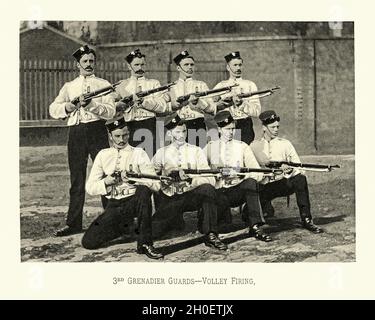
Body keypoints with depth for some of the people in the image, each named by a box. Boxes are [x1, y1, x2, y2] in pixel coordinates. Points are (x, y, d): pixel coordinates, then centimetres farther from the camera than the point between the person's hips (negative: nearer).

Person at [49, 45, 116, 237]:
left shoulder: (103, 85, 8)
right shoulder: (69, 86, 17)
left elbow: (110, 111, -5)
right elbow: (53, 109, 10)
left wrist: (91, 104, -19)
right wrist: (67, 107, -9)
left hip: (96, 130, -2)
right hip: (75, 132, 3)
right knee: (76, 179, 5)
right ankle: (73, 223, 10)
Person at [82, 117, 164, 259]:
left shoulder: (138, 153, 4)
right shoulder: (103, 155, 12)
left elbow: (156, 184, -8)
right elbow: (90, 187, 7)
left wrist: (134, 178, -23)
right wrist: (106, 181, -11)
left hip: (134, 202, -3)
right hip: (113, 206, 3)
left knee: (144, 190, -37)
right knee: (88, 241, -16)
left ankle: (145, 243, -28)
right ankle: (131, 225, 7)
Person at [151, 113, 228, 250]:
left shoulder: (196, 151, 10)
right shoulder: (162, 153, 14)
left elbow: (209, 179, -3)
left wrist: (190, 179, -22)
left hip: (191, 196, 0)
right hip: (169, 200, 0)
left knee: (207, 188, -33)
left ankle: (210, 235, -24)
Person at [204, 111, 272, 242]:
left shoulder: (242, 147, 11)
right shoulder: (210, 147, 12)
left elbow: (258, 173, 0)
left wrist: (242, 174, -18)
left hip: (238, 190, 2)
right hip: (218, 192, -2)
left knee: (251, 182, -33)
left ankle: (255, 227, -29)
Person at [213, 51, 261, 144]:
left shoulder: (250, 85, 8)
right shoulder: (220, 86, 12)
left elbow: (257, 111, -2)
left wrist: (242, 103, -16)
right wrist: (218, 106, -12)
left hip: (245, 129, -1)